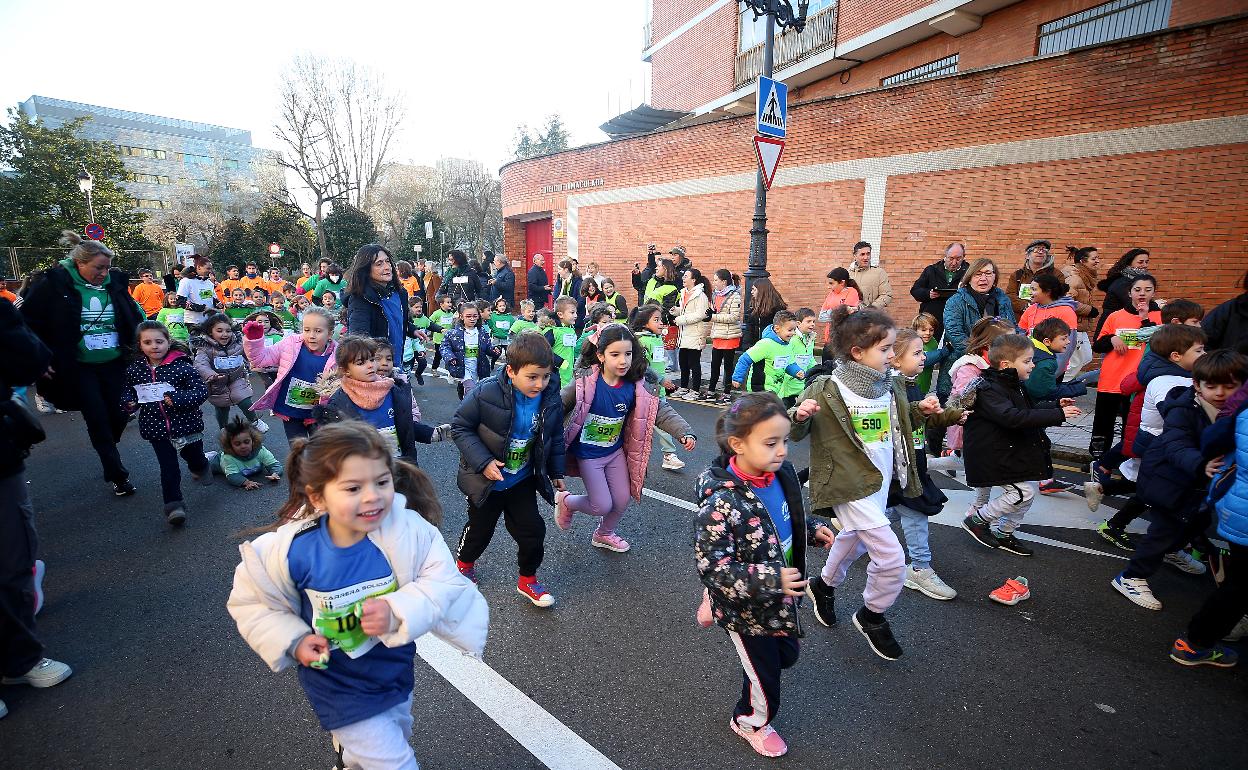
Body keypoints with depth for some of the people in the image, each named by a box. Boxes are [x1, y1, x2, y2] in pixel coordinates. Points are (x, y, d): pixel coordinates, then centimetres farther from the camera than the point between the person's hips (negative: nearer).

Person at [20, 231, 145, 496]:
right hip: (78, 367, -3)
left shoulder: (115, 282, -1)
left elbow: (135, 318, 12)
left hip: (114, 364, 3)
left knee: (119, 415, 5)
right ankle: (118, 476, 11)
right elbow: (27, 322, -3)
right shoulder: (53, 283, -10)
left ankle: (108, 455, 37)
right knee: (97, 419, 1)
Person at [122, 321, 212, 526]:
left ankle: (200, 468, 57)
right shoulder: (134, 369, -1)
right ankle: (174, 505, 8)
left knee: (193, 455, 21)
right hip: (156, 426, 1)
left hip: (185, 422, -1)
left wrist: (177, 399, -30)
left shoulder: (182, 366, -14)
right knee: (168, 467, 0)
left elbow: (201, 390, -16)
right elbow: (127, 391, 12)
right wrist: (129, 402, -9)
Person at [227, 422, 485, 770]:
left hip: (396, 671, 3)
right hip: (341, 688, -3)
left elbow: (443, 582, -24)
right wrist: (293, 642, -17)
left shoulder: (409, 531, -28)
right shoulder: (291, 551, -25)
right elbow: (252, 602, -7)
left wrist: (398, 612, -38)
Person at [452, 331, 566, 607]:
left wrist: (556, 473, 10)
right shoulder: (485, 393, -27)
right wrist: (483, 462, -25)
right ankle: (464, 563, 50)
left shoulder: (551, 398, -13)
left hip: (523, 480, 3)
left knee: (532, 530, 7)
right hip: (486, 480, -3)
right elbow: (460, 427, -16)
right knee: (480, 528, 18)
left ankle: (528, 579, 32)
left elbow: (555, 437, 3)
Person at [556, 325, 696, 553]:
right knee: (602, 506, 0)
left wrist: (685, 433, -25)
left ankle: (604, 534, 44)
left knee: (622, 500, 12)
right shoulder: (586, 382, -24)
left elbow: (662, 411, -13)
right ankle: (566, 501, 32)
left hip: (616, 451, 4)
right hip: (588, 454, -4)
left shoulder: (638, 387, -14)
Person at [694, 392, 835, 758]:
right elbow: (710, 566, -31)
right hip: (747, 609, -6)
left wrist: (812, 530, -7)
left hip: (782, 596, 6)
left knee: (786, 655, 28)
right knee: (765, 678, 17)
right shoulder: (722, 502, -35)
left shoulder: (782, 473, -11)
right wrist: (771, 581, -34)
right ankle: (751, 721, 49)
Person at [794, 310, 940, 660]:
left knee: (855, 539, 27)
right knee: (891, 558, -9)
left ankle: (824, 585, 55)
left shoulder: (891, 386, 0)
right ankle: (872, 616, 20)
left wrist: (918, 410, -1)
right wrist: (799, 415, -35)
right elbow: (796, 434, -13)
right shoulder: (825, 390, -21)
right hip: (851, 486, -8)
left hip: (881, 482, 8)